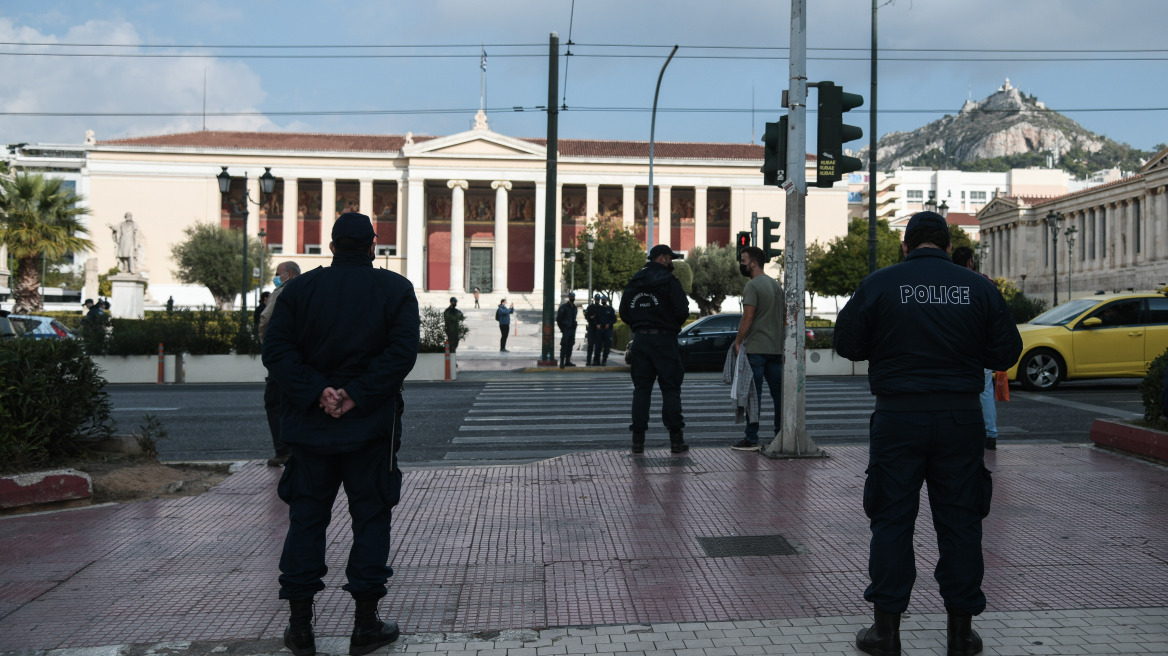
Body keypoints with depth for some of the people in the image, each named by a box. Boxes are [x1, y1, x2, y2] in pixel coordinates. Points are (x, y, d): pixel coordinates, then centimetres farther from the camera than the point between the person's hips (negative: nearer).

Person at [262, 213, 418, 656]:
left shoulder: (299, 288, 5)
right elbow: (402, 351, -13)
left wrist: (316, 392, -12)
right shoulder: (396, 289, 0)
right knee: (370, 517, 7)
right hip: (371, 426, -2)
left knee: (306, 519, 10)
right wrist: (357, 395, -15)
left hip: (310, 423, 2)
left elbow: (276, 350, -6)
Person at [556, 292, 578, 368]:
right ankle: (562, 362, -12)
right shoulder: (564, 306, -8)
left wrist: (574, 326, 12)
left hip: (572, 329, 8)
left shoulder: (574, 307, 15)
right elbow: (558, 318, -9)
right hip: (566, 329, -7)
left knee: (570, 345, 10)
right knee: (564, 345, -11)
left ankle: (567, 361, 16)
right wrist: (562, 328, -11)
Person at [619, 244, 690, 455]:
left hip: (640, 340, 5)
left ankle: (638, 439, 4)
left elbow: (624, 312, 12)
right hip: (665, 340, -5)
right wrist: (674, 325, 8)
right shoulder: (669, 281, -7)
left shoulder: (634, 282, 11)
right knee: (671, 389, 0)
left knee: (641, 389, 6)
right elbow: (682, 310, -12)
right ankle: (676, 439, 0)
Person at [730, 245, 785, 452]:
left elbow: (747, 318, -16)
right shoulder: (776, 285, 16)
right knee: (778, 392, 9)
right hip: (776, 348, 8)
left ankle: (751, 439, -4)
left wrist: (737, 342, -10)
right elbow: (785, 316, 19)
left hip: (755, 349, -8)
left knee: (753, 393, -5)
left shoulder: (753, 286, -11)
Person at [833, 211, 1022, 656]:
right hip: (961, 418, 2)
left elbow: (846, 343, 1)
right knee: (960, 520, 10)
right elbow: (1006, 352, 5)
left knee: (892, 520, 6)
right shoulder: (977, 287, 1)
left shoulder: (879, 284, -4)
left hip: (898, 418, -1)